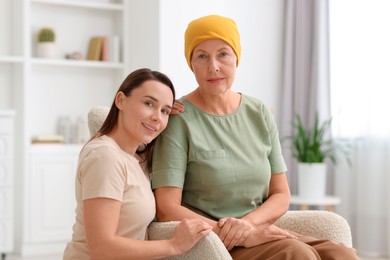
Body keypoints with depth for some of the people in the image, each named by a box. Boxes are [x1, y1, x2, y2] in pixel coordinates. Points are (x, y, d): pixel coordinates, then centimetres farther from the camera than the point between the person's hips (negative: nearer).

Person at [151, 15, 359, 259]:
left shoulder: (259, 113, 8)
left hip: (260, 234, 5)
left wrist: (248, 223, -12)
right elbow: (167, 209, -13)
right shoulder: (178, 119, -7)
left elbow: (281, 196, 9)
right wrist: (235, 235, -19)